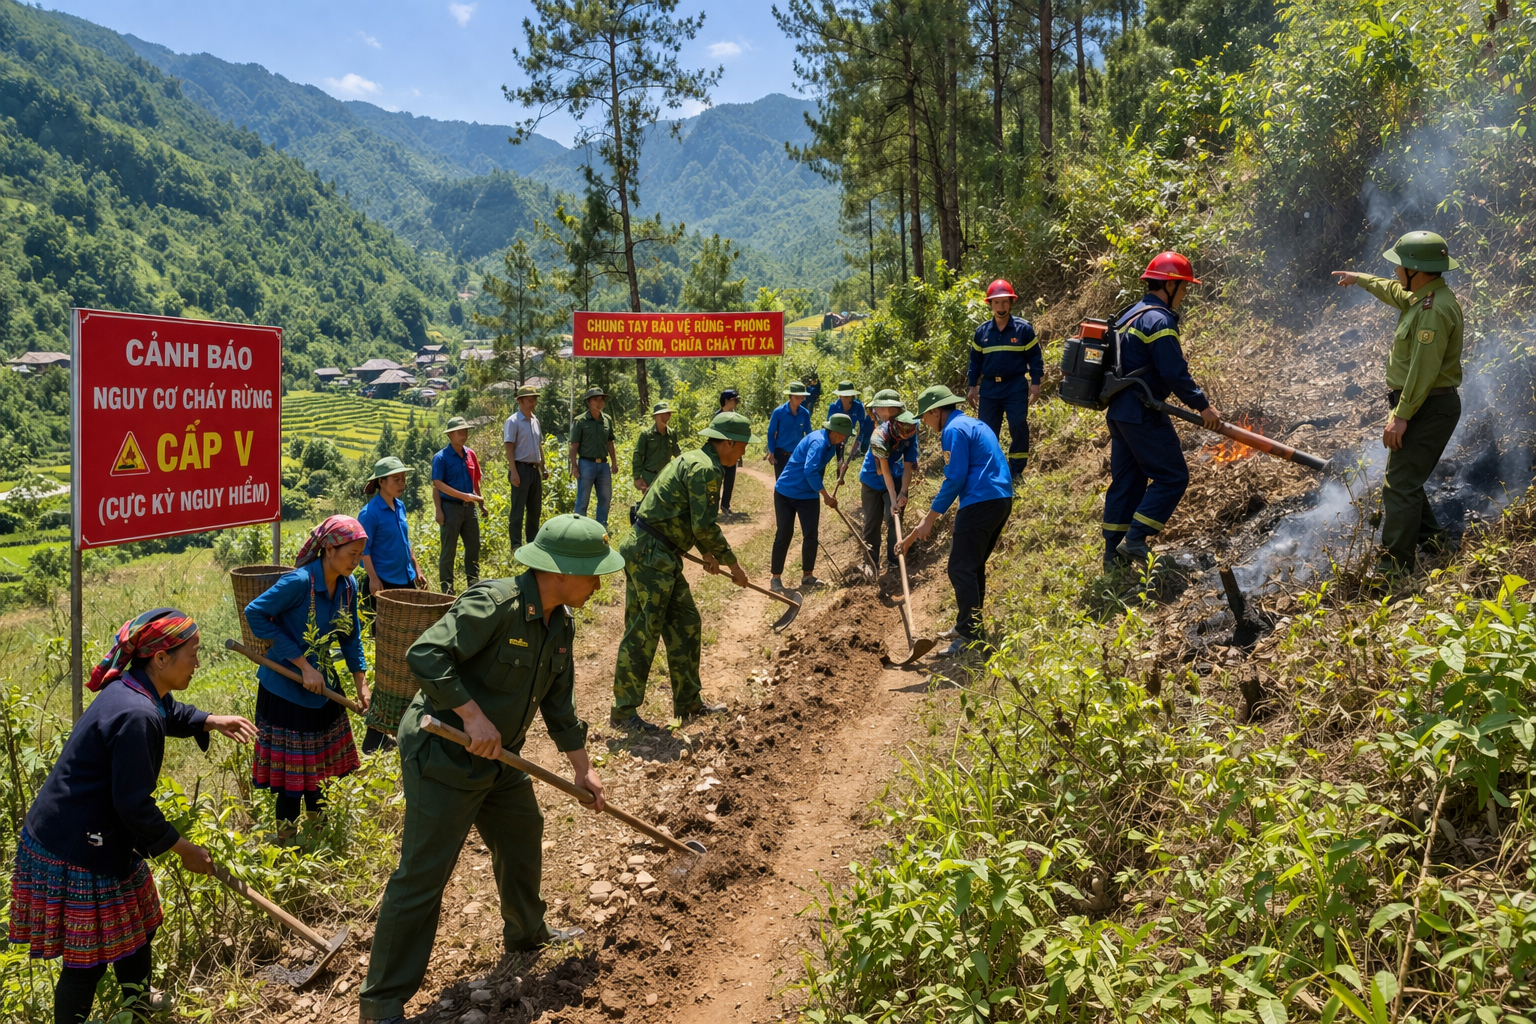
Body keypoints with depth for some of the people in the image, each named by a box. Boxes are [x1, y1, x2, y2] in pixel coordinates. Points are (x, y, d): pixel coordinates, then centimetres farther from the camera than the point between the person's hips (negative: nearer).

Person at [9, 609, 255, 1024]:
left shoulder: (135, 689, 0)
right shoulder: (136, 716, -30)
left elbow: (172, 714, 25)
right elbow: (134, 804, -26)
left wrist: (211, 721, 7)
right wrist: (185, 849, -15)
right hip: (75, 855, -11)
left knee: (138, 922, 26)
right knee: (88, 958, 4)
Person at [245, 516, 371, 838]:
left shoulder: (348, 586, -4)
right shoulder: (300, 582, -25)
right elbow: (255, 613, -27)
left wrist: (361, 683, 6)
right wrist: (303, 664, -26)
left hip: (322, 689, 6)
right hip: (287, 690, -6)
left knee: (317, 764, 18)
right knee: (292, 772, 4)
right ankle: (286, 836, 21)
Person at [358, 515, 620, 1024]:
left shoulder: (562, 622, 3)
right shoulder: (493, 602, -25)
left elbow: (558, 703, 13)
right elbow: (425, 654, -30)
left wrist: (583, 768, 16)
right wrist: (473, 715, -31)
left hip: (499, 758, 9)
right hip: (443, 756, -9)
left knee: (523, 837, 24)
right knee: (423, 874, -4)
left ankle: (526, 932, 50)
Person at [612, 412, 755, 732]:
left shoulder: (693, 460, 18)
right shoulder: (705, 468, -15)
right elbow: (704, 526, -19)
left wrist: (707, 553, 20)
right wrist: (732, 563, -9)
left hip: (661, 557, 11)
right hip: (650, 556, -11)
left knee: (686, 623, 15)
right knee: (643, 633, -3)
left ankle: (688, 702, 24)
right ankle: (623, 712, 6)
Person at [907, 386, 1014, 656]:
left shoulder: (954, 430, -8)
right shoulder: (975, 424, 22)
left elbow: (955, 479, -15)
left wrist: (930, 518, -11)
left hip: (980, 502, -10)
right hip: (1002, 499, 10)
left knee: (961, 569, -8)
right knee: (973, 566, 19)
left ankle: (969, 636, -10)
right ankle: (968, 626, 27)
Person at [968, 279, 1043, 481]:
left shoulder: (1024, 328, -1)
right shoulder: (982, 331, 7)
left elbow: (1035, 357, 2)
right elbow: (975, 360, 14)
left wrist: (1035, 382, -6)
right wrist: (972, 386, 10)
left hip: (1016, 386, -3)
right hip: (989, 388, 3)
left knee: (1018, 426, -10)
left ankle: (1016, 470, 0)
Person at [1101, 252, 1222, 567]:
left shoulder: (1130, 315, 17)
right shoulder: (1159, 320, -14)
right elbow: (1175, 372, -19)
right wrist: (1202, 405, -12)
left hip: (1119, 411, 10)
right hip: (1143, 414, -10)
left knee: (1125, 481, 12)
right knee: (1172, 476, -4)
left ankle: (1113, 553, 14)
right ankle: (1134, 541, -8)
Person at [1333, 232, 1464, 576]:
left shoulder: (1435, 309, -22)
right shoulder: (1422, 296, 11)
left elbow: (1424, 369, -26)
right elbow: (1393, 291, 35)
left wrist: (1402, 415, -26)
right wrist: (1360, 279, 48)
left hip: (1428, 408, -11)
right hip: (1424, 406, 11)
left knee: (1400, 487, -11)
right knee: (1405, 480, 21)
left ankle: (1392, 570, -10)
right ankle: (1430, 540, 34)